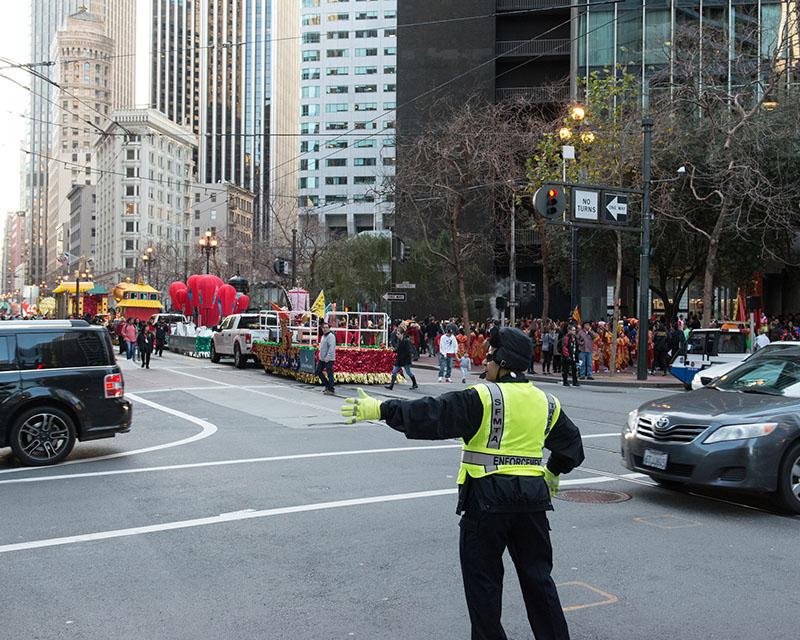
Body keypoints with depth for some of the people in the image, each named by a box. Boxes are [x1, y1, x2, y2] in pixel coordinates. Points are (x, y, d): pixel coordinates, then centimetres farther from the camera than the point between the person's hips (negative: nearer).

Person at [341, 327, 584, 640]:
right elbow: (572, 443, 21)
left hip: (489, 496, -6)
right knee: (537, 575, 18)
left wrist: (380, 410, -14)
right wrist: (553, 473, 37)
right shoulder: (547, 402, 9)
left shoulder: (484, 397, -11)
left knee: (482, 576, 8)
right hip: (533, 497, 6)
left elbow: (431, 415, -18)